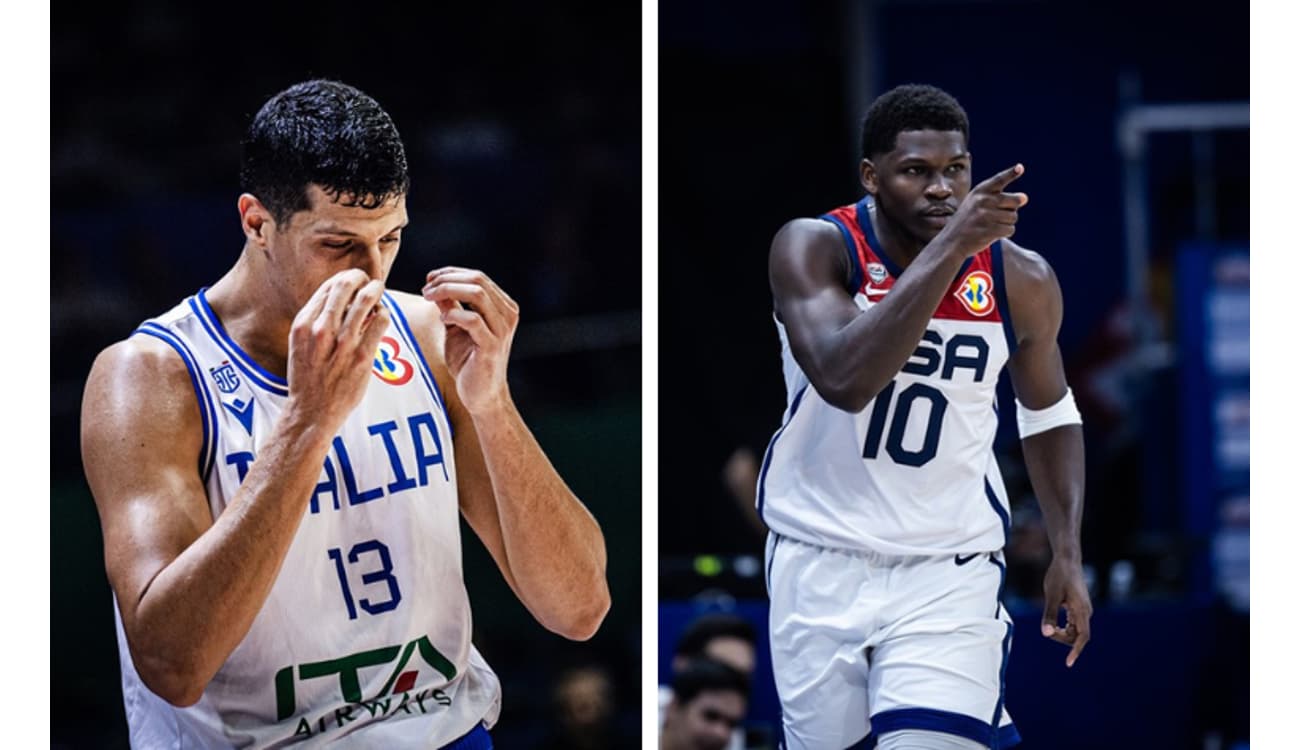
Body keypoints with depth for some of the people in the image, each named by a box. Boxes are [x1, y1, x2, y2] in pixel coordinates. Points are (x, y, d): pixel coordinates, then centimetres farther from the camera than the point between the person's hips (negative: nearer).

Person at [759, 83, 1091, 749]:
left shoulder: (1021, 280, -6)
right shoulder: (813, 248, -14)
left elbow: (1048, 415, 12)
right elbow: (844, 381, -32)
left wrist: (1067, 553, 4)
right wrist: (948, 248, -36)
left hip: (948, 570, 0)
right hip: (818, 562, 0)